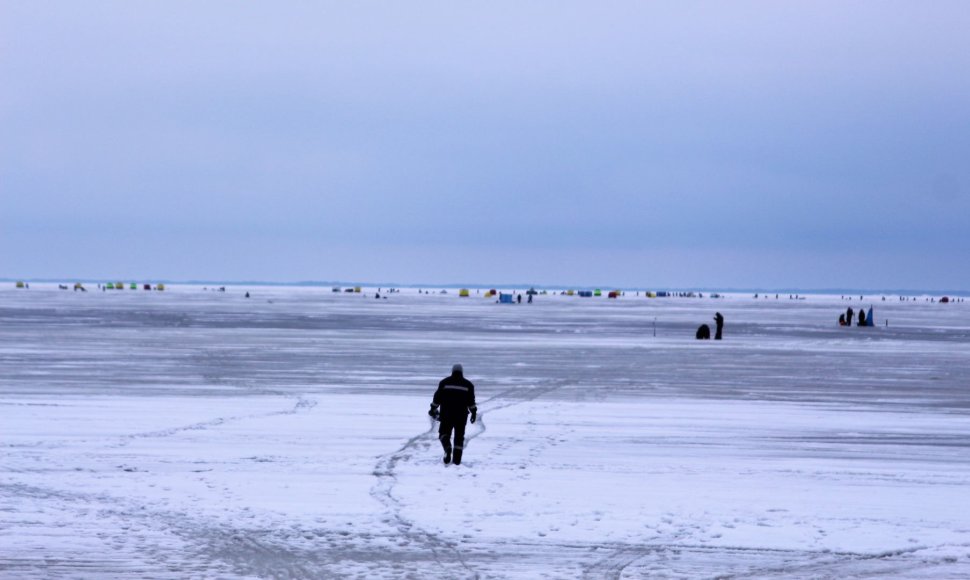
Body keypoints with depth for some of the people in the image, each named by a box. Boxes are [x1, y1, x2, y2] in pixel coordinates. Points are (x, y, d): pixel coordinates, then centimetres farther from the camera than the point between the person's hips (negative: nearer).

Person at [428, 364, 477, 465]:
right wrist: (474, 413, 6)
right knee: (459, 436, 10)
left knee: (444, 433, 9)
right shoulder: (468, 384, 7)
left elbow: (437, 397, 3)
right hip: (461, 415, 1)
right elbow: (471, 400, 1)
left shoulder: (444, 382, 5)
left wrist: (433, 409, 12)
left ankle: (447, 448, -21)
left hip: (446, 414, -1)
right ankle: (457, 459, 5)